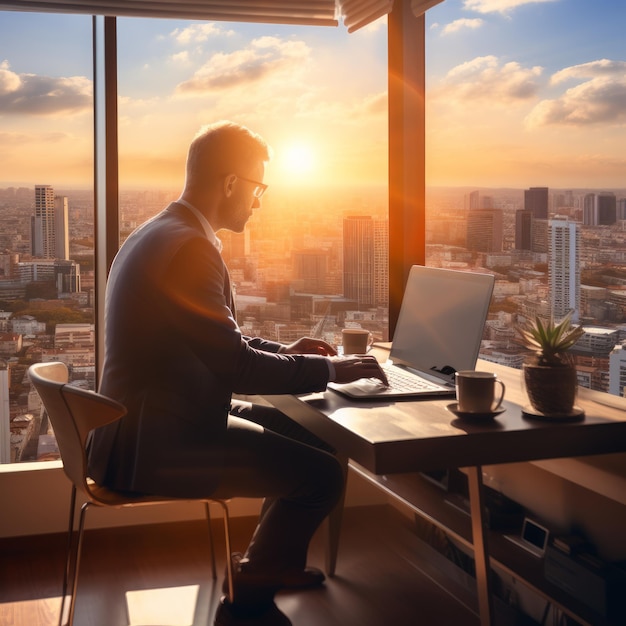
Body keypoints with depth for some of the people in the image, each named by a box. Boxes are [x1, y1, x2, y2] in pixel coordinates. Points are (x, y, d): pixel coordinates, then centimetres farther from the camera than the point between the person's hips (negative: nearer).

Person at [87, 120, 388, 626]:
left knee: (302, 433, 20)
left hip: (155, 422, 11)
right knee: (321, 473, -12)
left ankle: (269, 563, 35)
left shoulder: (160, 234, 10)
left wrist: (282, 351, 13)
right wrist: (331, 368, -12)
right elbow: (236, 369, -23)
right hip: (155, 445, -11)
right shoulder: (189, 247, -22)